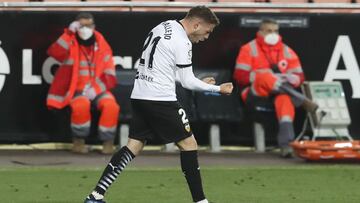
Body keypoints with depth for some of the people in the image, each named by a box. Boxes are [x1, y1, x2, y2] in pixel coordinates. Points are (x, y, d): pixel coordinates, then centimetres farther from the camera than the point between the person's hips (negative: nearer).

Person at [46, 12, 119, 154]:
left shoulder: (102, 46, 5)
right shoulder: (71, 44, 0)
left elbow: (110, 75, 2)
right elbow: (54, 52, -22)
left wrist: (96, 89, -15)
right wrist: (69, 33, -22)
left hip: (98, 89, 2)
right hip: (77, 90, -2)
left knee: (111, 106, -28)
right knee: (81, 105, -35)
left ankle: (108, 142, -11)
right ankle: (78, 141, -13)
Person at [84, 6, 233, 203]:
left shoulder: (163, 27, 16)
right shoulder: (181, 42, -13)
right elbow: (187, 82, -7)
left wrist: (201, 83, 23)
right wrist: (217, 89, 6)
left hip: (139, 96, 9)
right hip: (160, 98, -9)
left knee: (133, 146, 8)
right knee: (188, 143, 0)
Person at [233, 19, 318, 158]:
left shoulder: (287, 52, 15)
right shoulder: (249, 49, 4)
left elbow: (299, 77, 12)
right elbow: (240, 76, -5)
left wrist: (287, 78, -12)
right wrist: (261, 75, -18)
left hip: (276, 95, 2)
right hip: (254, 95, -2)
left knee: (285, 98, -35)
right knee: (264, 77, -35)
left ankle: (286, 144, -45)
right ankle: (303, 101, -37)